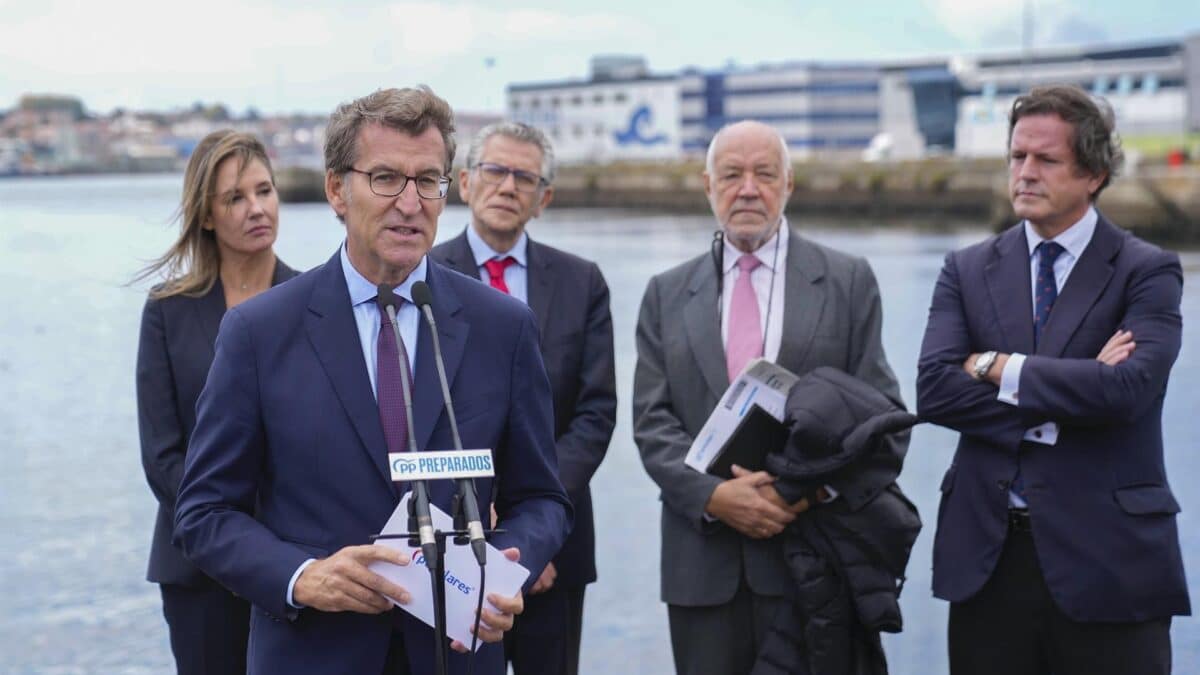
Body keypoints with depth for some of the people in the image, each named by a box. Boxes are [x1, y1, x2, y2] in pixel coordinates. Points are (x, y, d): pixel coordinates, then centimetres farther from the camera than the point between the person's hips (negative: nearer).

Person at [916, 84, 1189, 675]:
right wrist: (1056, 410, -13)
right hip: (987, 555, 3)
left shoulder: (1148, 272, -1)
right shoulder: (968, 270, 9)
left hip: (1108, 560, -3)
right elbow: (932, 389, -5)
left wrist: (998, 368, -11)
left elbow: (1127, 387, -18)